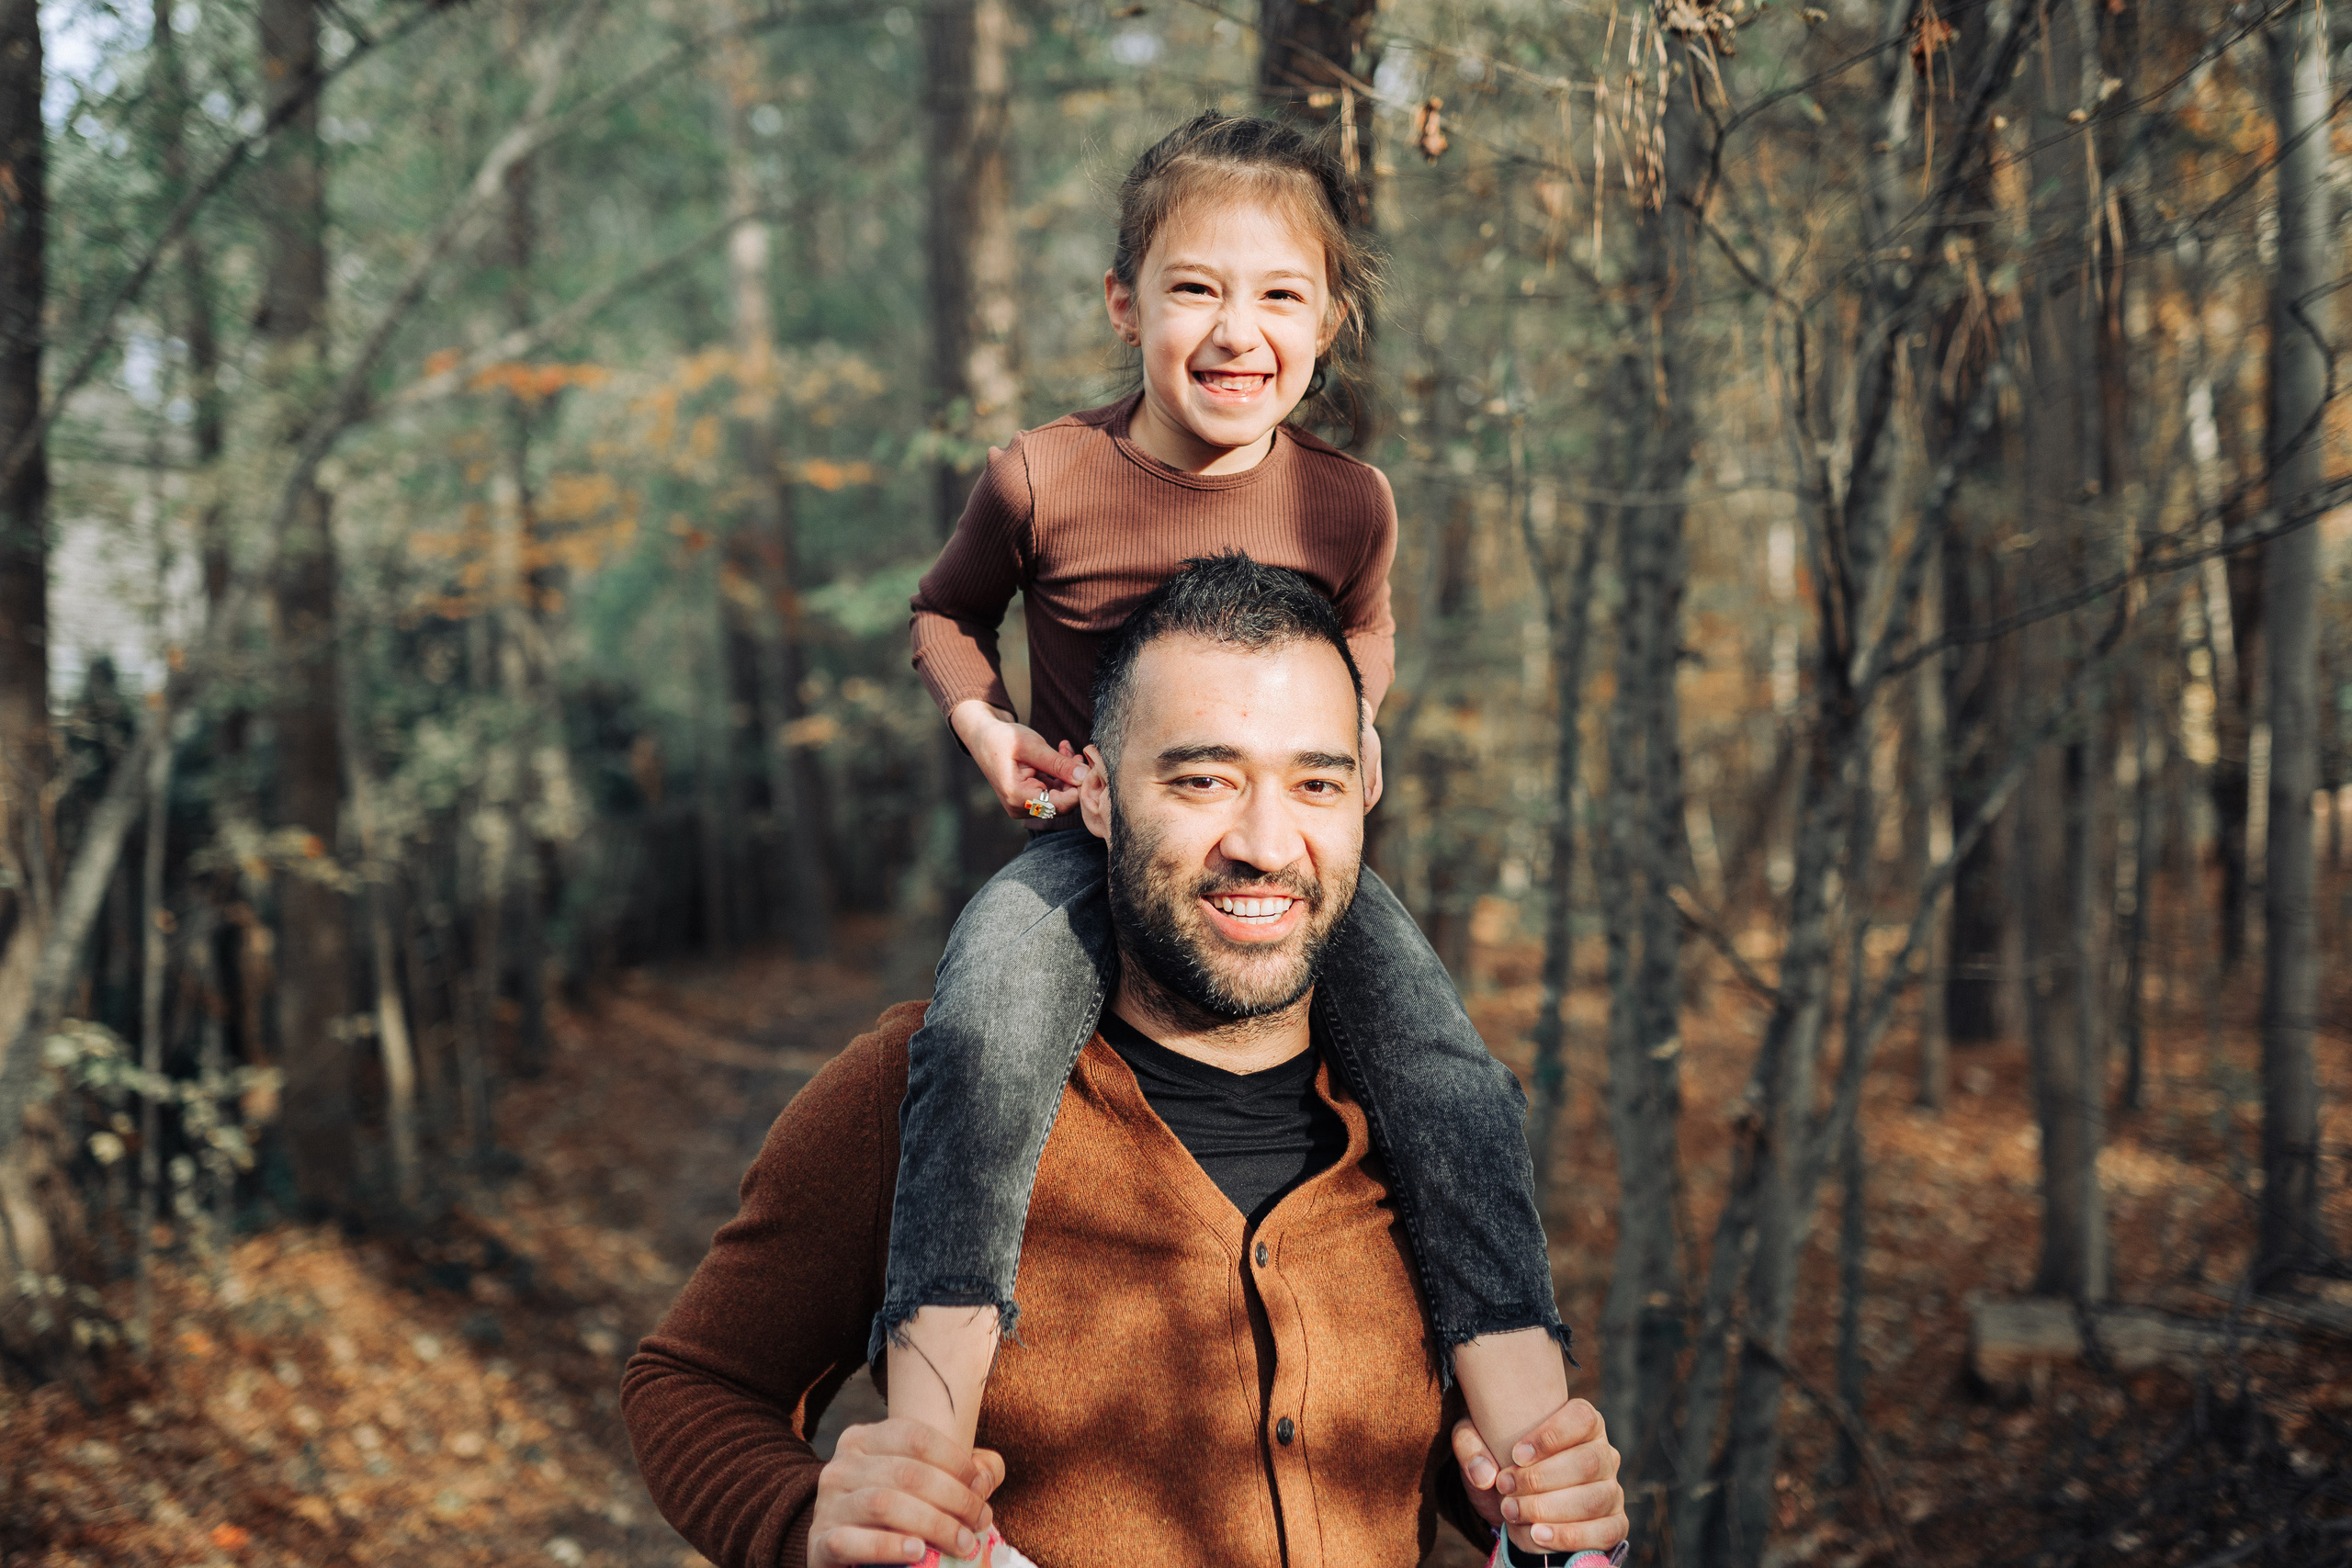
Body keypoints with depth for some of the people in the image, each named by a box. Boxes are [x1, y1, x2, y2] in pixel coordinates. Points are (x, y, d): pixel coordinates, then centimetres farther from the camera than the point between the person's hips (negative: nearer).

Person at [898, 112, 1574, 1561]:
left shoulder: (1347, 501, -1)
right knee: (980, 1035, -34)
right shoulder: (1042, 482, -6)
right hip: (1090, 846, -1)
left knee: (1455, 1081, -22)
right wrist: (982, 718, -5)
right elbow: (946, 611, 14)